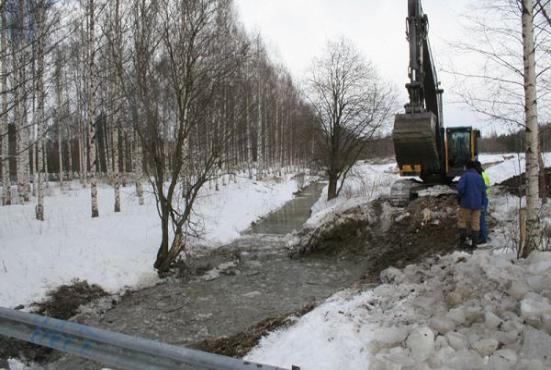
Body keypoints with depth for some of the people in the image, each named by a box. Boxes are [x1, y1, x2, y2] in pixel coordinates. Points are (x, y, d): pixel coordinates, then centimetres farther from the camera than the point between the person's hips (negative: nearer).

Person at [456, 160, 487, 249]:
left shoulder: (465, 175, -8)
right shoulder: (479, 177, 5)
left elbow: (460, 187, -22)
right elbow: (483, 192, 6)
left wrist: (460, 195, -2)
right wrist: (482, 204, 15)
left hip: (466, 203, -4)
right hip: (477, 204, 4)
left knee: (461, 221, 10)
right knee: (475, 223, 9)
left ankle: (462, 240, 0)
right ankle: (474, 243, 8)